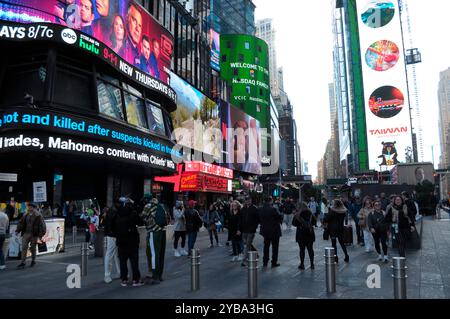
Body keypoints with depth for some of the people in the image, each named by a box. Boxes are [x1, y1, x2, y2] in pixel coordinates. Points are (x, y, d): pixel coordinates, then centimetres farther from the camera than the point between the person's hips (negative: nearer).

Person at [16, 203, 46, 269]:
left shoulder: (38, 216, -8)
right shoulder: (25, 215, 8)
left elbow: (42, 226, -9)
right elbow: (21, 223, 16)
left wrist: (40, 235, -13)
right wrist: (17, 231, 6)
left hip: (34, 235, -4)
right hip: (26, 234, 4)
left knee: (33, 248, 8)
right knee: (24, 247, -2)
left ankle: (33, 261, 25)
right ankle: (23, 262, 3)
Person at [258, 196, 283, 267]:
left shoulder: (260, 210, -5)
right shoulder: (273, 209, -22)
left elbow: (259, 219, 3)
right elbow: (280, 217, -13)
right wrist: (281, 215, 7)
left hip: (265, 231, 5)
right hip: (274, 231, -5)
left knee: (266, 246, 17)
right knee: (275, 247, 8)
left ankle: (265, 262, 23)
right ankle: (274, 263, 13)